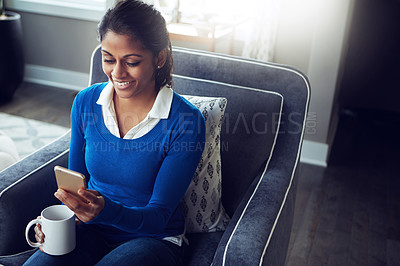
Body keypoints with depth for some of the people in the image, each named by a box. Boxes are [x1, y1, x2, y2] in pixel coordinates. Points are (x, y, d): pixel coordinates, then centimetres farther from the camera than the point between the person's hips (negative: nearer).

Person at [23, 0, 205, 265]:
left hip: (154, 239, -3)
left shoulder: (187, 121, -18)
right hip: (92, 232, 3)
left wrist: (106, 210, -35)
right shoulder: (86, 102, -4)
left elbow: (158, 217, -17)